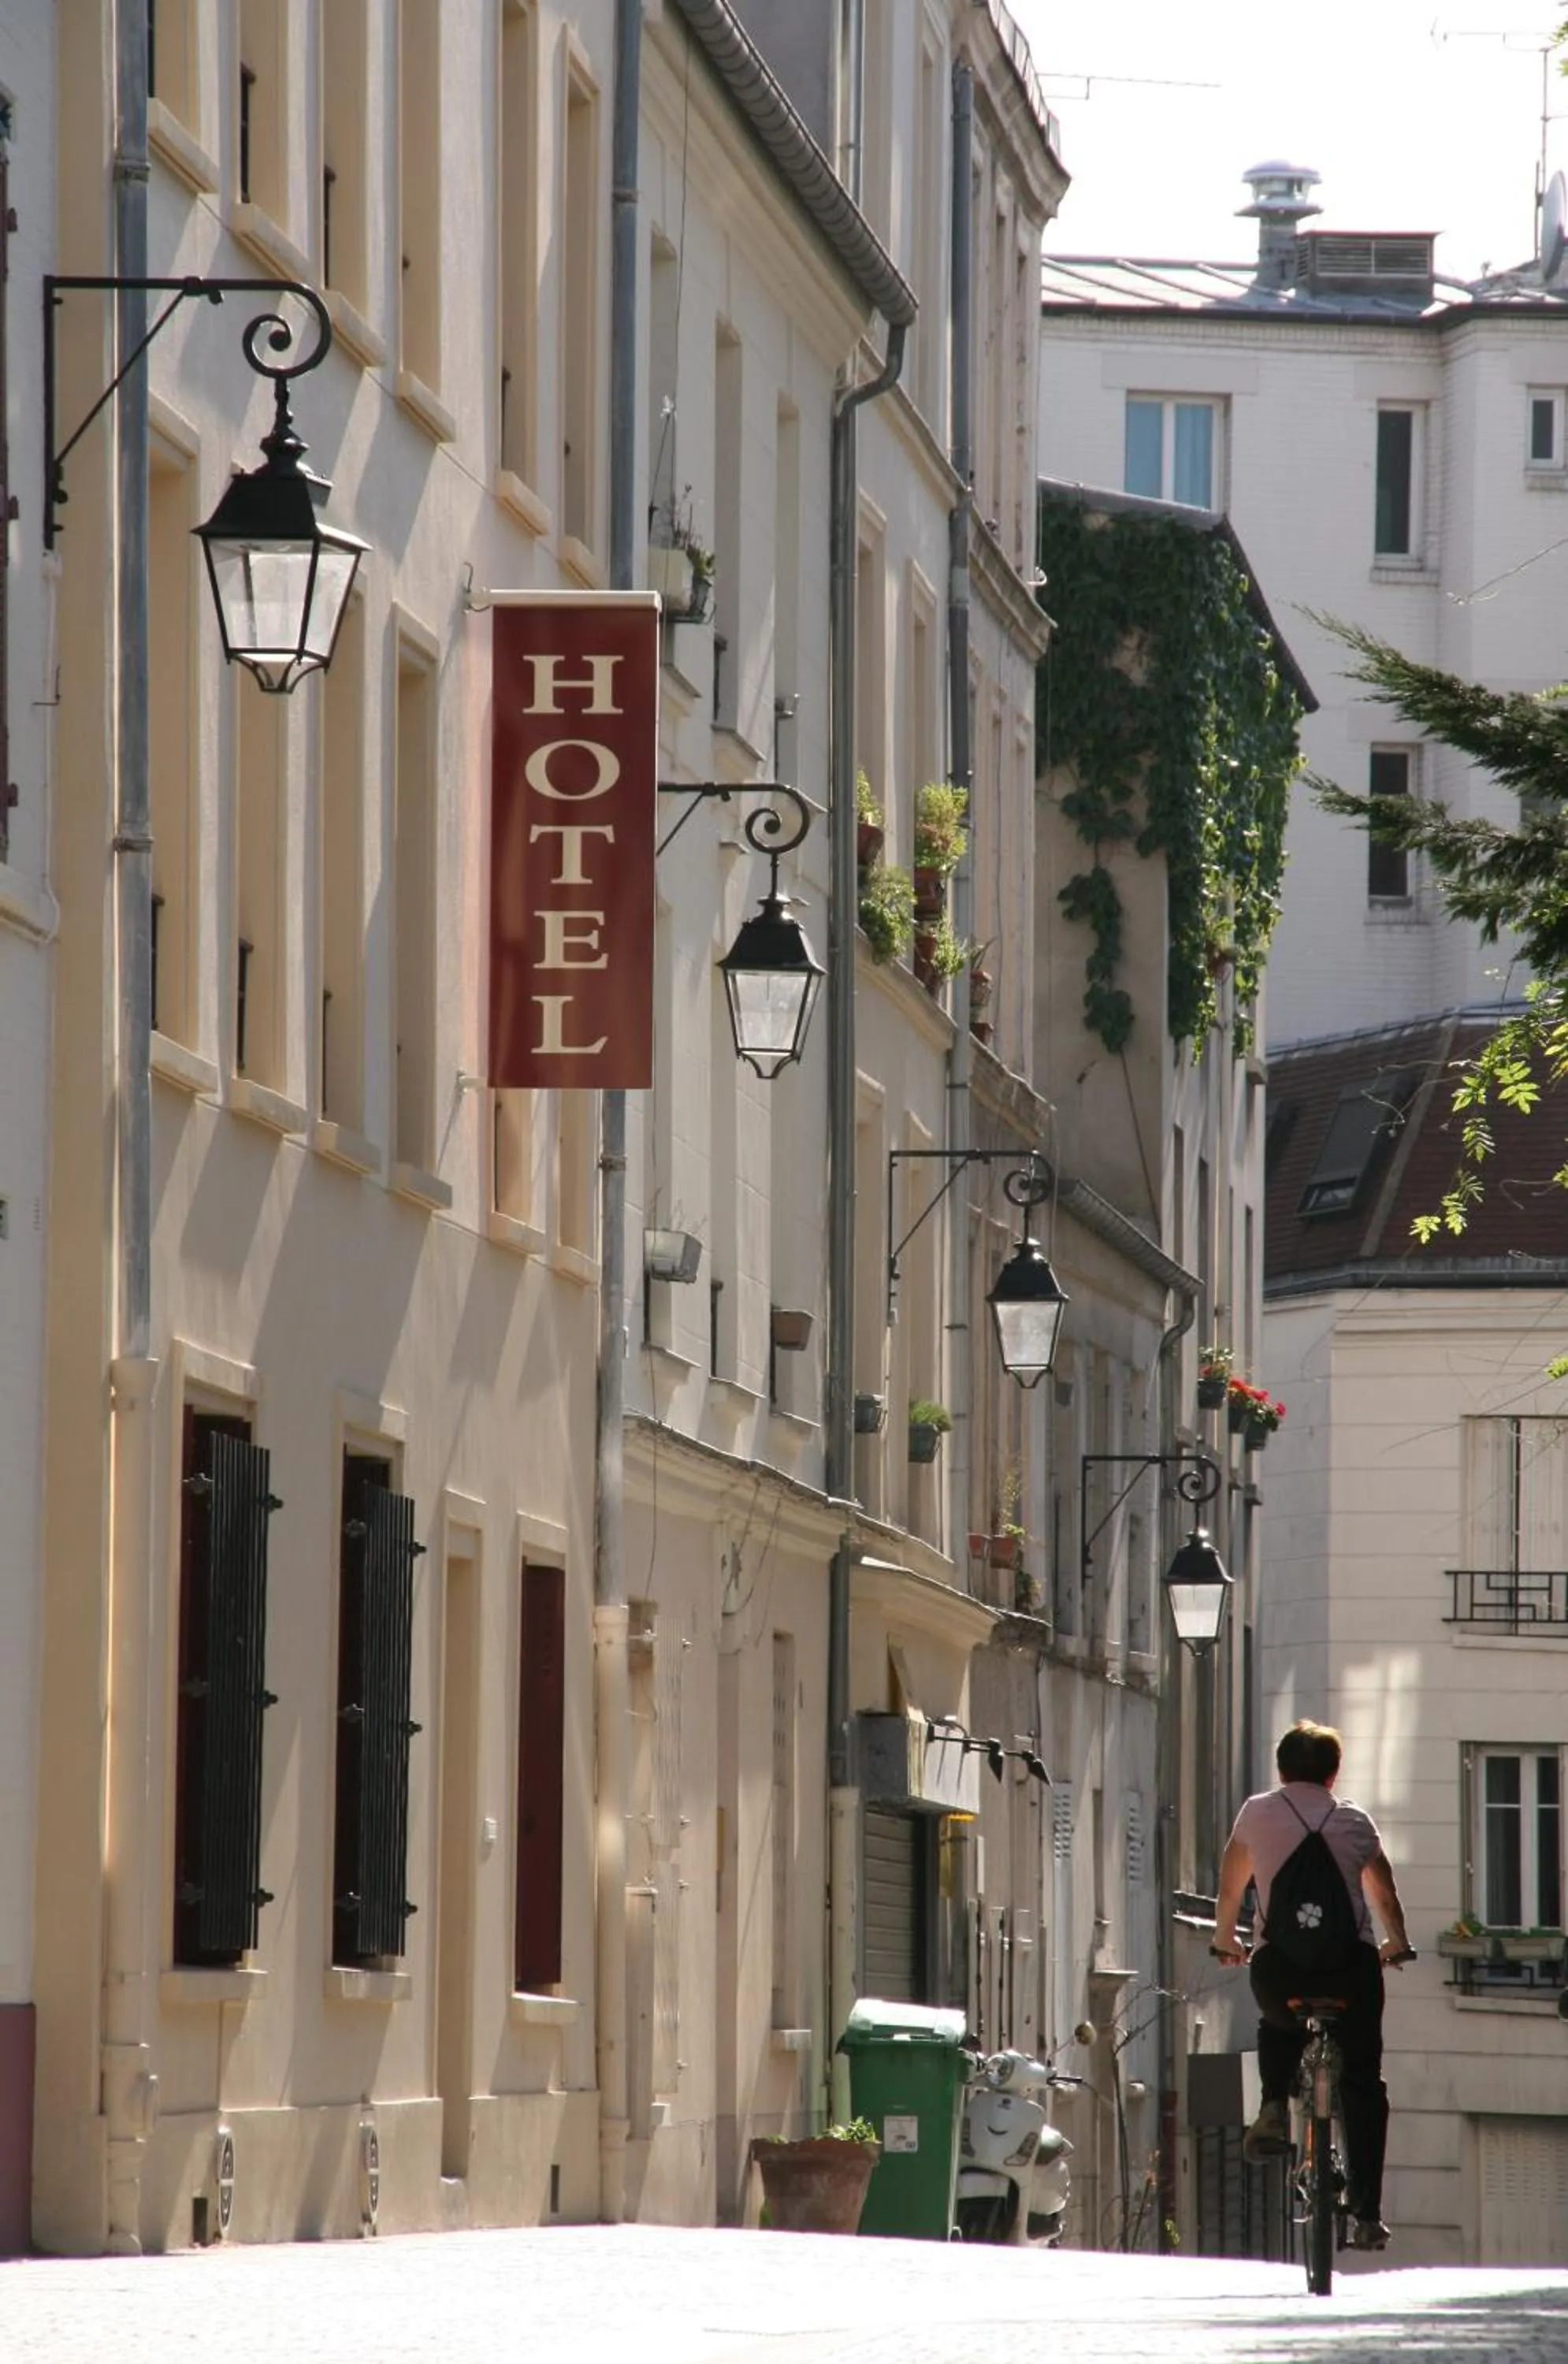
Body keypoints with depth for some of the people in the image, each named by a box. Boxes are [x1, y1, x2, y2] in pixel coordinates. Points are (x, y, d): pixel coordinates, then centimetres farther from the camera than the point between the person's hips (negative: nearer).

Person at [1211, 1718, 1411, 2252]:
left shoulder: (1257, 1812, 10)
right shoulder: (1355, 1821, 11)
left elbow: (1231, 1885, 23)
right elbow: (1385, 1897, 22)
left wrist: (1225, 1938, 41)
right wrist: (1396, 1942, 41)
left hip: (1279, 1962, 0)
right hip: (1351, 1960, 0)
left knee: (1278, 2027, 35)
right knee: (1363, 2086, 10)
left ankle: (1274, 2107, 9)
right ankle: (1366, 2213, 2)